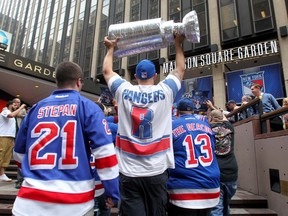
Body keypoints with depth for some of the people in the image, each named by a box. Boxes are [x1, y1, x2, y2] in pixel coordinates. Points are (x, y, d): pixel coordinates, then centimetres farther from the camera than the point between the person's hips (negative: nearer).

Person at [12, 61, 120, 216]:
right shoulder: (88, 107, -5)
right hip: (75, 199, -2)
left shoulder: (36, 108, 7)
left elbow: (19, 153, 18)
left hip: (31, 199, 3)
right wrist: (112, 192, -3)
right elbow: (104, 151, -12)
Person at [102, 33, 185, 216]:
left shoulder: (124, 91, 0)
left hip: (129, 172, 0)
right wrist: (178, 44, 30)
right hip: (157, 171, 0)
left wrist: (111, 48, 33)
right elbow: (181, 69, 17)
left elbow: (107, 71, 18)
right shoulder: (165, 91, -1)